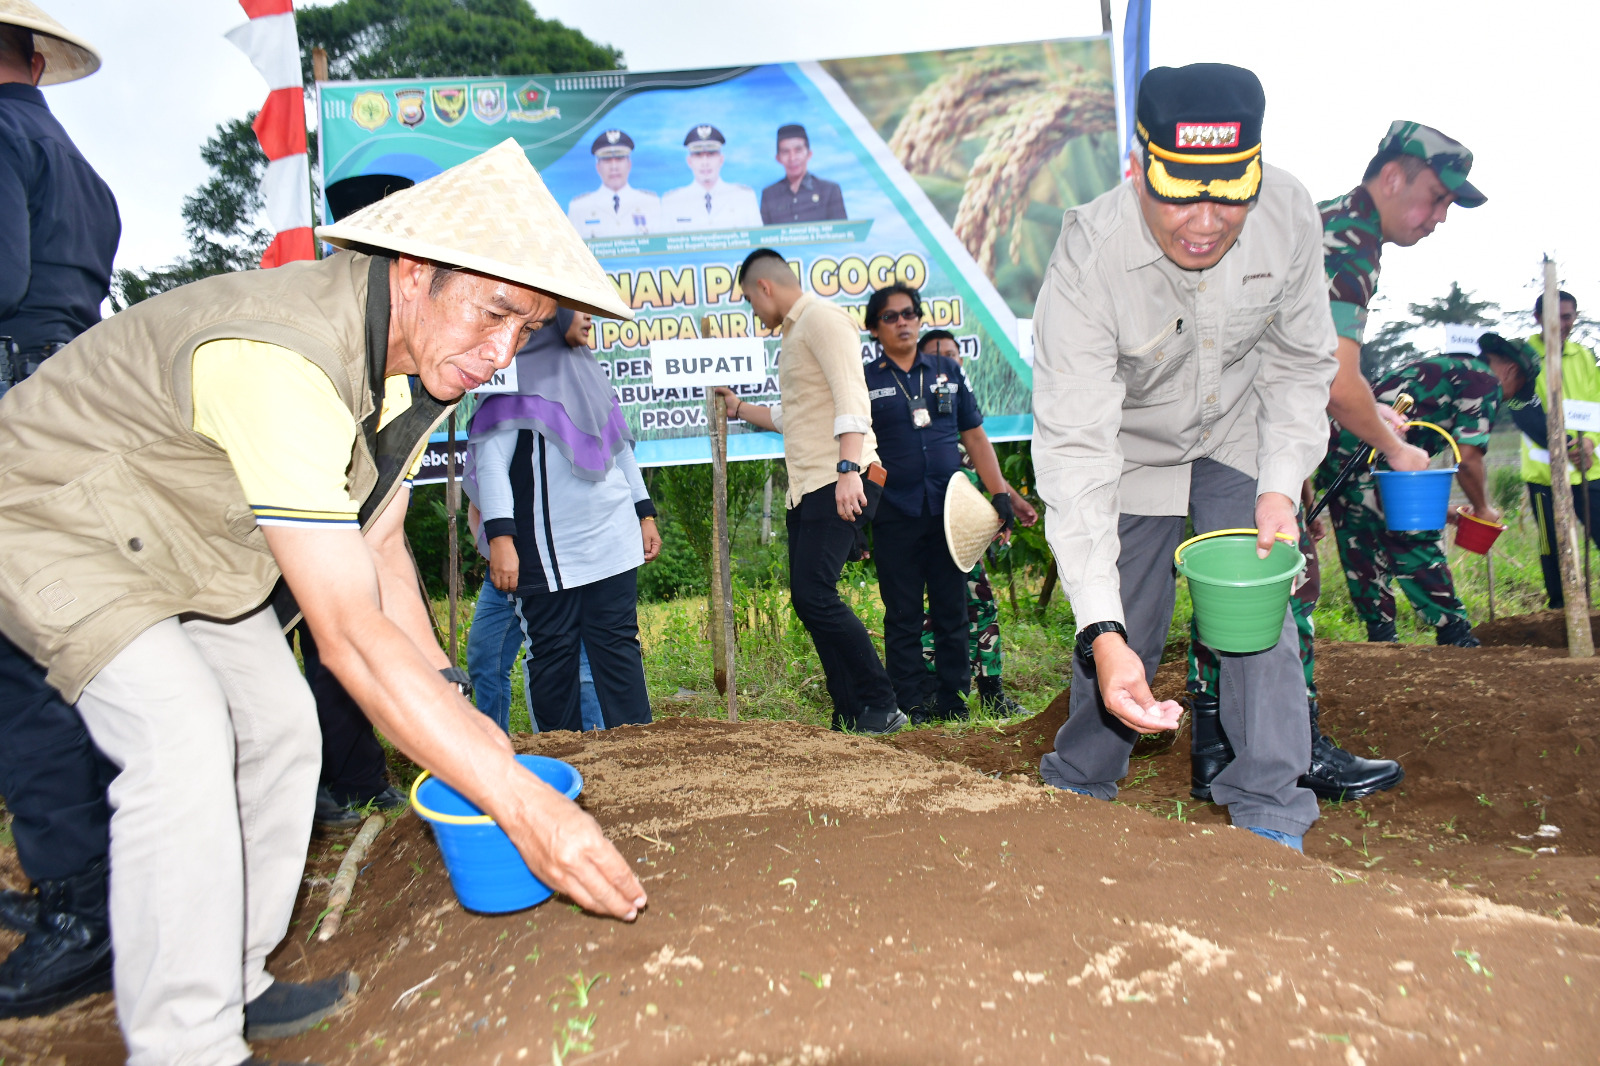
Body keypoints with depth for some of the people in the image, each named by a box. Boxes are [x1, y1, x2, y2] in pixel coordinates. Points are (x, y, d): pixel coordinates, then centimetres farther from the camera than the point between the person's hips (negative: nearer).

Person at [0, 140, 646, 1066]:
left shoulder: (422, 361, -10)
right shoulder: (279, 362, -40)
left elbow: (376, 547, -2)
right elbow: (350, 633, -43)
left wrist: (452, 702, -11)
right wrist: (517, 800, -43)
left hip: (191, 543, 8)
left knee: (280, 726, 4)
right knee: (184, 741, -24)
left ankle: (237, 986, 22)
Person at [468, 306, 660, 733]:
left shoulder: (589, 372, 18)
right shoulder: (517, 377, -4)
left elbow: (621, 447, 24)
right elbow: (491, 461, -11)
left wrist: (645, 513, 21)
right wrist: (500, 538, -20)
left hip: (612, 541, 6)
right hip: (548, 550, -5)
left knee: (618, 644, 4)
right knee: (553, 653, 2)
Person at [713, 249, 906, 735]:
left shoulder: (822, 317, -6)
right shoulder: (794, 334, 24)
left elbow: (851, 397, -19)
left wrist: (848, 469, -29)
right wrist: (738, 408, 40)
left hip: (838, 485, -10)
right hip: (807, 489, 10)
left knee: (814, 594, -17)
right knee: (808, 601, 6)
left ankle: (881, 706, -7)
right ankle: (851, 717, 11)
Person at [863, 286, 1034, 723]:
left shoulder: (948, 371, 12)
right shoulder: (865, 381, 4)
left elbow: (975, 437, 13)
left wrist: (1002, 494, 6)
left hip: (950, 511, 2)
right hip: (895, 518, -2)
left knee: (952, 610, 7)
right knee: (903, 616, 3)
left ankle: (953, 700, 18)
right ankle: (910, 705, 12)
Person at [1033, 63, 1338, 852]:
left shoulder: (1289, 215, -24)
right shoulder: (1087, 259, -35)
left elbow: (1300, 362, -4)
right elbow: (1073, 448, -39)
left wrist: (1281, 484, -18)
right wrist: (1101, 631, -46)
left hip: (1240, 439, 3)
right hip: (1130, 449, -2)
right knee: (1125, 640, 1)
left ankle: (1271, 819, 10)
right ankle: (1075, 799, 26)